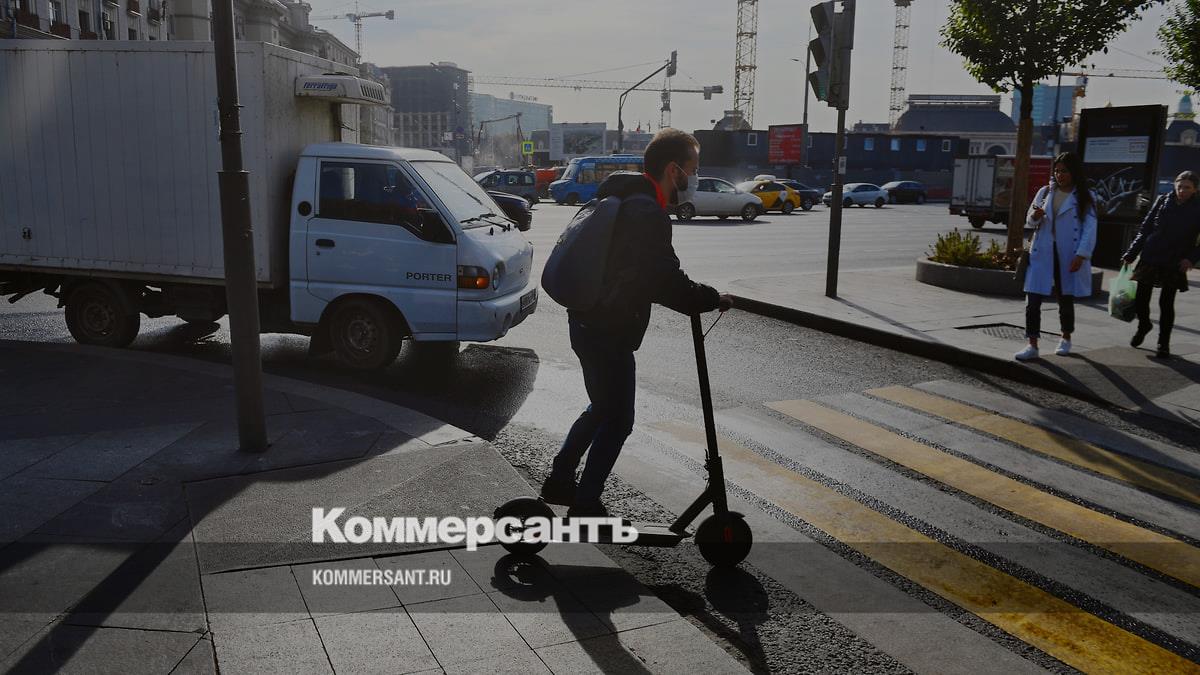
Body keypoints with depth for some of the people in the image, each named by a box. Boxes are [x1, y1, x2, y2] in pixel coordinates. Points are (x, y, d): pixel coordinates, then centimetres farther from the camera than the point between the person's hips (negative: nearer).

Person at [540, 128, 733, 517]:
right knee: (617, 420, 3)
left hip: (589, 322, 10)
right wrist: (712, 300, -10)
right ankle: (584, 506, 13)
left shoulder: (625, 201, 12)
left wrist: (698, 295, 17)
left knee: (603, 408, 24)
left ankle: (559, 482, 34)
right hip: (608, 331, -10)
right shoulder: (647, 213, -21)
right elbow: (666, 282, -24)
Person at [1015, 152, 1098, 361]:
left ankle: (1066, 338, 34)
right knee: (1033, 300, -7)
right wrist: (1035, 217, -12)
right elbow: (1029, 220, 13)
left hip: (1069, 256, -2)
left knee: (1066, 299, 13)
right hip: (1042, 254, 2)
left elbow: (1089, 228, -6)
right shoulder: (1045, 192, 9)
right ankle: (1032, 345, -4)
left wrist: (1081, 255, -17)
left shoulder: (1085, 197, 0)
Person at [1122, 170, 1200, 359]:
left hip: (1174, 264, -2)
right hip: (1150, 258, 2)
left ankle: (1164, 344, 14)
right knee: (1141, 297, 5)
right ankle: (1143, 326, 35)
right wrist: (1131, 253, 4)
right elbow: (1145, 228, 7)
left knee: (1166, 304, 2)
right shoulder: (1164, 201, 2)